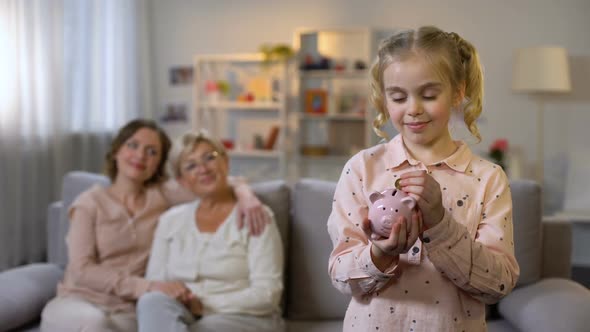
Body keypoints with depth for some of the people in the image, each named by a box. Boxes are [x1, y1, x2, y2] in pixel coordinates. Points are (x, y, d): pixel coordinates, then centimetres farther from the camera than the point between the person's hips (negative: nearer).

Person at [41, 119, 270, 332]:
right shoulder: (90, 202, 1)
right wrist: (146, 287, -25)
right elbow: (82, 270, -11)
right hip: (78, 303, -2)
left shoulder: (161, 195, 8)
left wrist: (244, 193, -21)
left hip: (124, 312, 2)